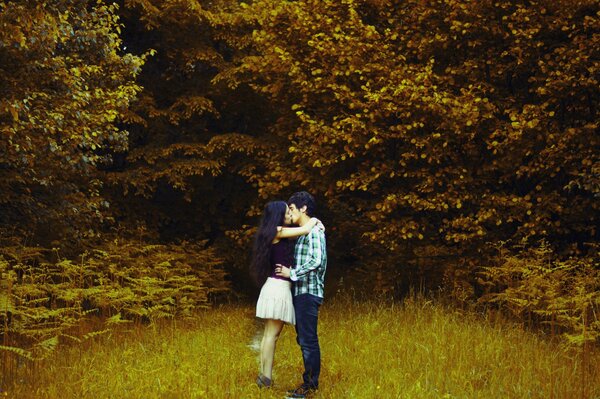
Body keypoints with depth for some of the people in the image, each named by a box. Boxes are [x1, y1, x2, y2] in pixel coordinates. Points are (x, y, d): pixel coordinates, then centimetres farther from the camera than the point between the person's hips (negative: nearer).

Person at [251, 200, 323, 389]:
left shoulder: (277, 233, 17)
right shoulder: (277, 231, -10)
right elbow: (305, 229, -13)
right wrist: (314, 220, 6)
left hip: (275, 287, 10)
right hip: (278, 287, -10)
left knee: (269, 333, 9)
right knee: (272, 334, -8)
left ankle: (263, 375, 12)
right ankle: (267, 378, -6)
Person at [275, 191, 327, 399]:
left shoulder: (314, 231, -10)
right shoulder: (303, 233, 20)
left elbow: (316, 261, -22)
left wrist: (291, 273, -15)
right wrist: (287, 270, 9)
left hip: (308, 293, -10)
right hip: (301, 293, 10)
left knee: (308, 339, -7)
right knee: (303, 339, 12)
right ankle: (309, 381, 19)